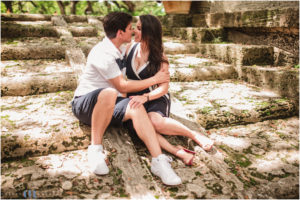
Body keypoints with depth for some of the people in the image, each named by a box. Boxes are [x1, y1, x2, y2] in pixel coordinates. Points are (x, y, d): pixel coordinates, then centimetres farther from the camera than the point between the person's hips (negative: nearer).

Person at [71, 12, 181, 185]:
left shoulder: (118, 49, 10)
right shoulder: (103, 54, -18)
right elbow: (122, 86, -16)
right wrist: (155, 80, -8)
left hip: (108, 106, 7)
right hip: (85, 104, -6)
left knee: (136, 106, -27)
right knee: (109, 93, -42)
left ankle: (159, 161, -35)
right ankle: (95, 149, -28)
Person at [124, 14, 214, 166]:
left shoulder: (160, 58, -5)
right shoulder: (130, 48, 4)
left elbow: (163, 87, -11)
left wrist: (145, 97, -28)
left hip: (156, 98, -3)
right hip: (135, 98, 3)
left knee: (154, 120, -37)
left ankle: (195, 135, -15)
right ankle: (177, 151, -34)